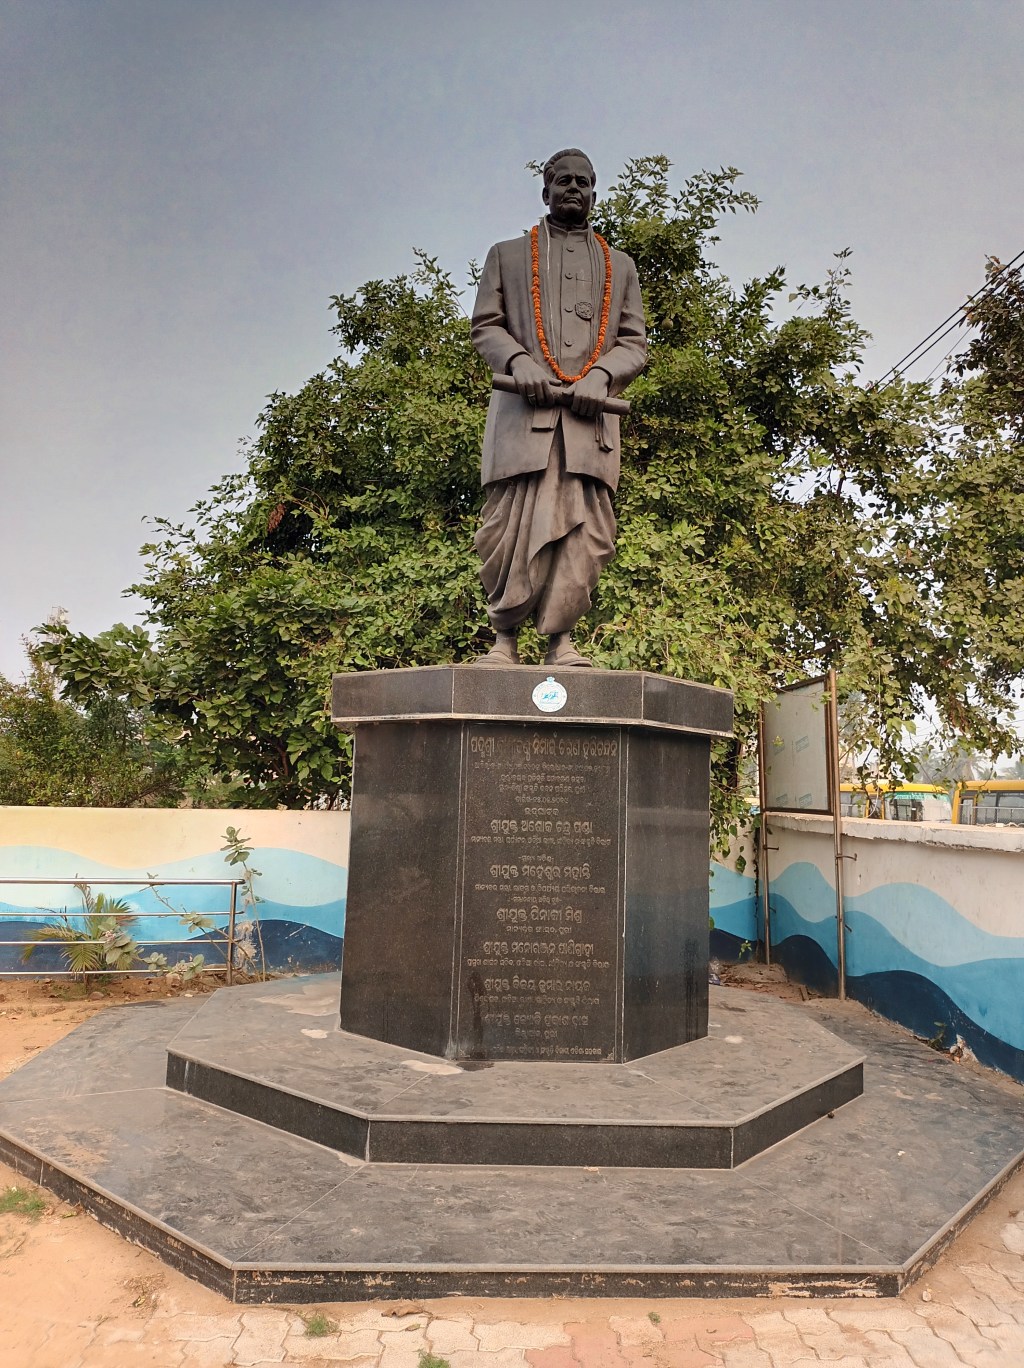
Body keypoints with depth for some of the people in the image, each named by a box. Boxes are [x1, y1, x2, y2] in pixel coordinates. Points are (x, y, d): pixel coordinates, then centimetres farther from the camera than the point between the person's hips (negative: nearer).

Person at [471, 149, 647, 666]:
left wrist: (601, 375, -7)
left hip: (591, 414, 2)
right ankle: (504, 636, 1)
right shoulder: (506, 254, 22)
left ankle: (560, 638, -3)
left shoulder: (620, 265, 25)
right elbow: (485, 326, 12)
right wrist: (519, 361, -10)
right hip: (523, 408, -1)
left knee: (586, 529, -8)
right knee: (512, 525, -9)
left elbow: (633, 343, 15)